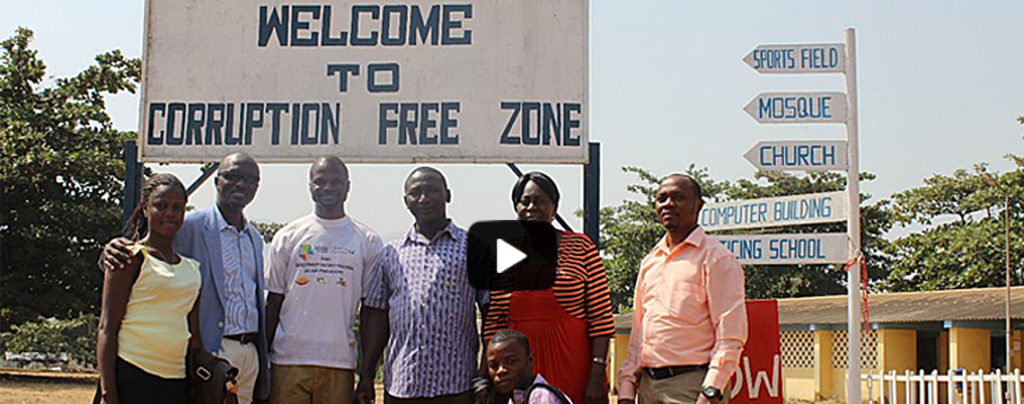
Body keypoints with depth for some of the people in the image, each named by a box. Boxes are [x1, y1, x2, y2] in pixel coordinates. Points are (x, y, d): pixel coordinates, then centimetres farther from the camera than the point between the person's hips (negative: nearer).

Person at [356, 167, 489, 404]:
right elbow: (375, 314, 12)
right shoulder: (391, 253, 13)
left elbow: (490, 313, 3)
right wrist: (366, 375, 7)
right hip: (400, 383, 2)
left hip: (457, 385, -2)